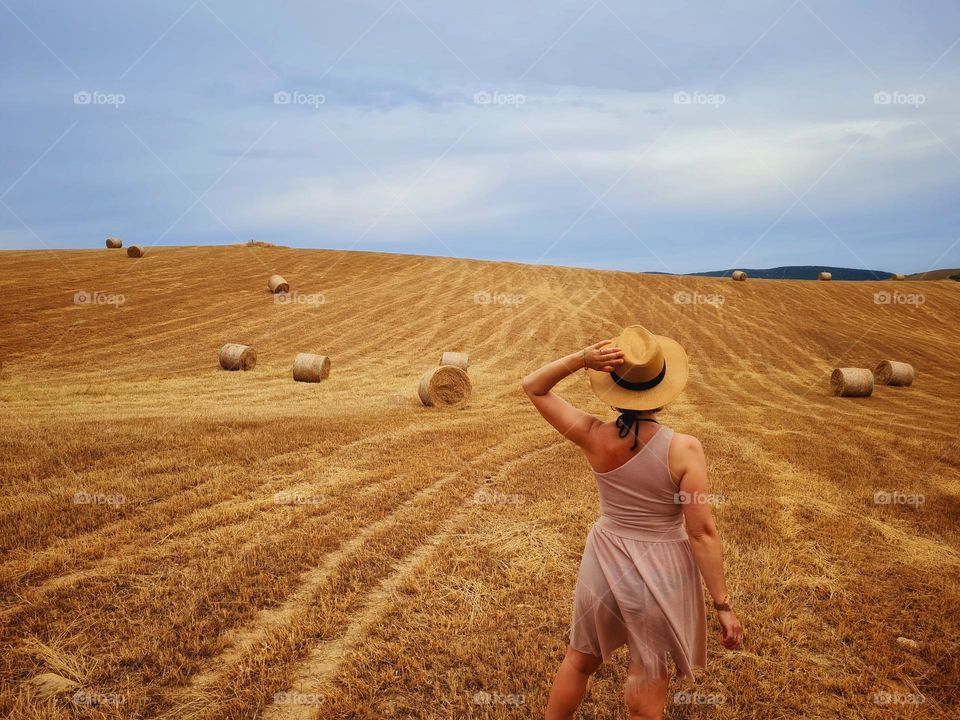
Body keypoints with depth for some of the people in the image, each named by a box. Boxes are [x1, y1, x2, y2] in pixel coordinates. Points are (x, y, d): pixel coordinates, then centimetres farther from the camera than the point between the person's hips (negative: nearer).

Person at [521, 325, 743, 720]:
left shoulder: (594, 437, -16)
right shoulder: (684, 449, -22)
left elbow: (533, 387, -5)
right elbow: (702, 532, -19)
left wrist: (581, 358, -22)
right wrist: (723, 605, -10)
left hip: (605, 563, 2)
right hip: (661, 572, -2)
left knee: (581, 657, 26)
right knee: (648, 672, 18)